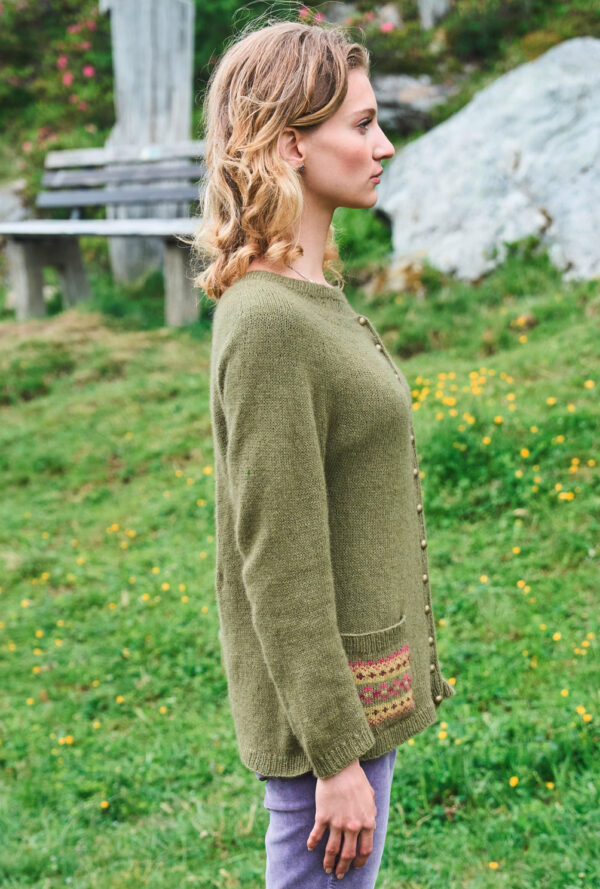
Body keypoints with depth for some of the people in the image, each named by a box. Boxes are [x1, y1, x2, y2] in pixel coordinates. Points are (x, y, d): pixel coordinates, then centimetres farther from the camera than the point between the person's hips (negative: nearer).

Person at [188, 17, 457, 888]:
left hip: (363, 683, 9)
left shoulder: (309, 294, 7)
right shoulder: (266, 322, -22)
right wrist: (336, 756, -18)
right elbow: (280, 565, -22)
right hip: (324, 699, -9)